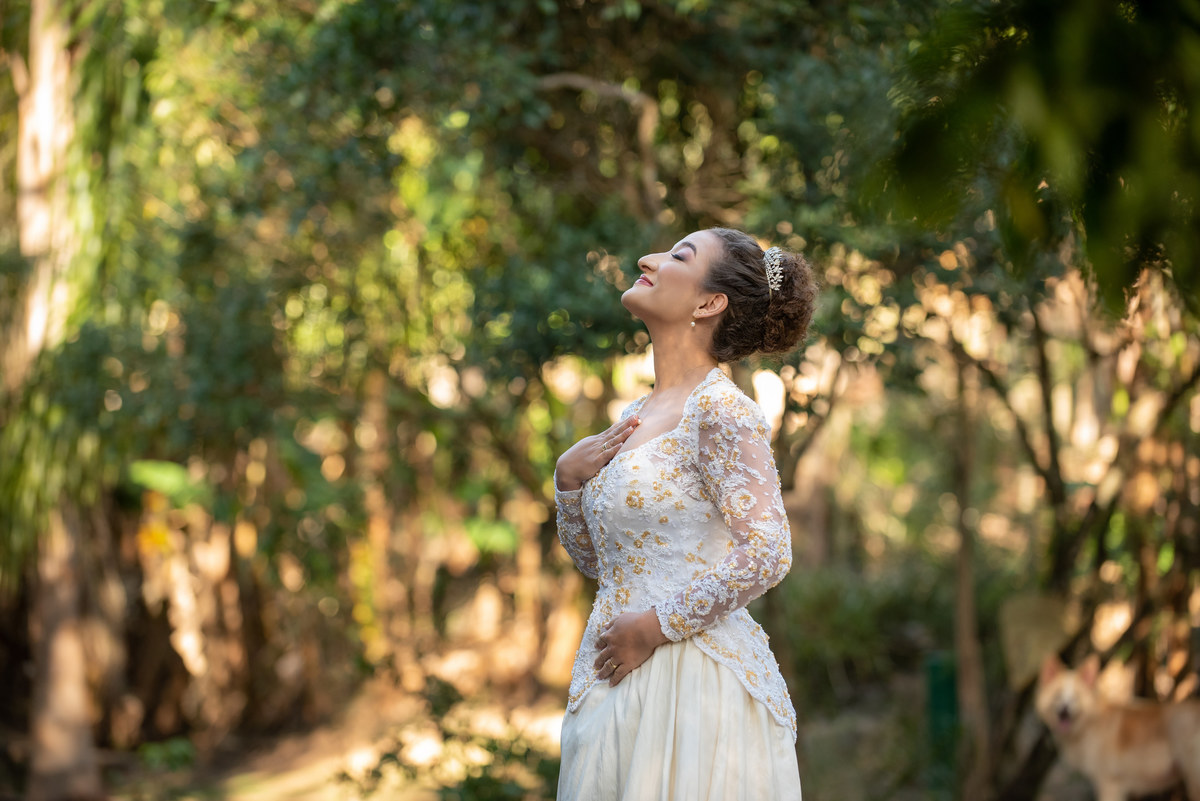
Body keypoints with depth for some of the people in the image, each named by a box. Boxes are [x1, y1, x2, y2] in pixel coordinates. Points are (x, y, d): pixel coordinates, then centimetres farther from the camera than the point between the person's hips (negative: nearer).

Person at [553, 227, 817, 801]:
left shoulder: (720, 409, -11)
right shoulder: (635, 416, 14)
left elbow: (766, 554, -20)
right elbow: (597, 561, 20)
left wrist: (655, 625, -15)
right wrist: (568, 478, 4)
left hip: (695, 684, -7)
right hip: (620, 687, 8)